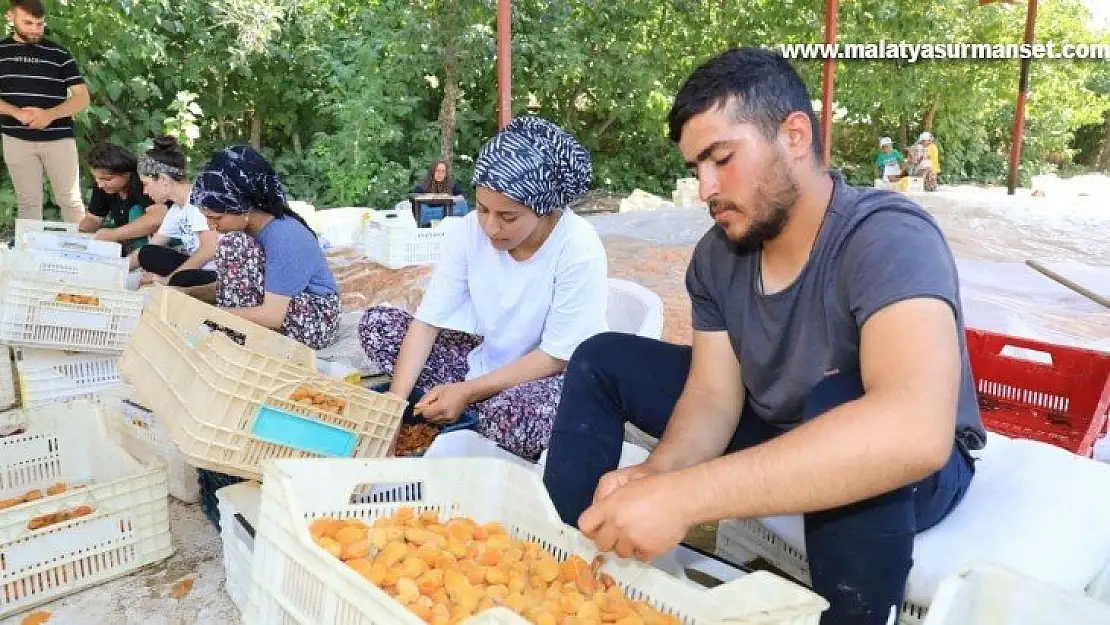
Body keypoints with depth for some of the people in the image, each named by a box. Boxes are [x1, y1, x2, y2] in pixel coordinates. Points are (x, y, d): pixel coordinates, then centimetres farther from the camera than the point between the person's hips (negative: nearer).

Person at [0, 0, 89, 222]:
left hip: (59, 138, -1)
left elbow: (82, 98, -1)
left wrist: (50, 114, -17)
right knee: (27, 202, 6)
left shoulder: (59, 54, 3)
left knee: (70, 199, 2)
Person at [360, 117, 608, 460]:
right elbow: (427, 322, -12)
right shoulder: (469, 230, -14)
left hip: (555, 377, -5)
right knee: (376, 324, -6)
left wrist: (467, 392, -22)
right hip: (486, 359, 5)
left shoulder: (580, 249, -26)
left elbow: (558, 356, -20)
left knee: (513, 412, -40)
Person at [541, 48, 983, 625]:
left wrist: (683, 496, -49)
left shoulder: (887, 237, -30)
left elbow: (915, 433, -46)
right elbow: (713, 395, -12)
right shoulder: (717, 255, -9)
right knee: (601, 361, -2)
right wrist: (657, 474, -35)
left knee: (842, 409, -41)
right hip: (774, 434, 6)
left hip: (910, 468, -5)